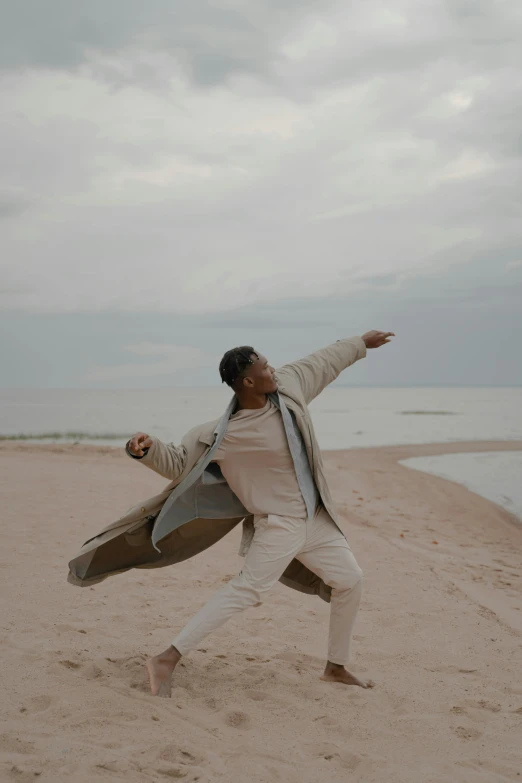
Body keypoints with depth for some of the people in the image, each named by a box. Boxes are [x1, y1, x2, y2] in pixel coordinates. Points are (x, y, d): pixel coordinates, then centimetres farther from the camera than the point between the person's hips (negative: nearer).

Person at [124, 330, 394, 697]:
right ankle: (166, 661, -16)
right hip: (278, 525, -8)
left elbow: (324, 362, 14)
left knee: (350, 580, 15)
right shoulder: (229, 435, -20)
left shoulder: (288, 385, -4)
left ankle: (337, 667, 31)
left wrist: (361, 342, 27)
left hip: (316, 519, 8)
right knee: (245, 590, -18)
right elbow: (181, 463, -13)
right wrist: (147, 449, -33)